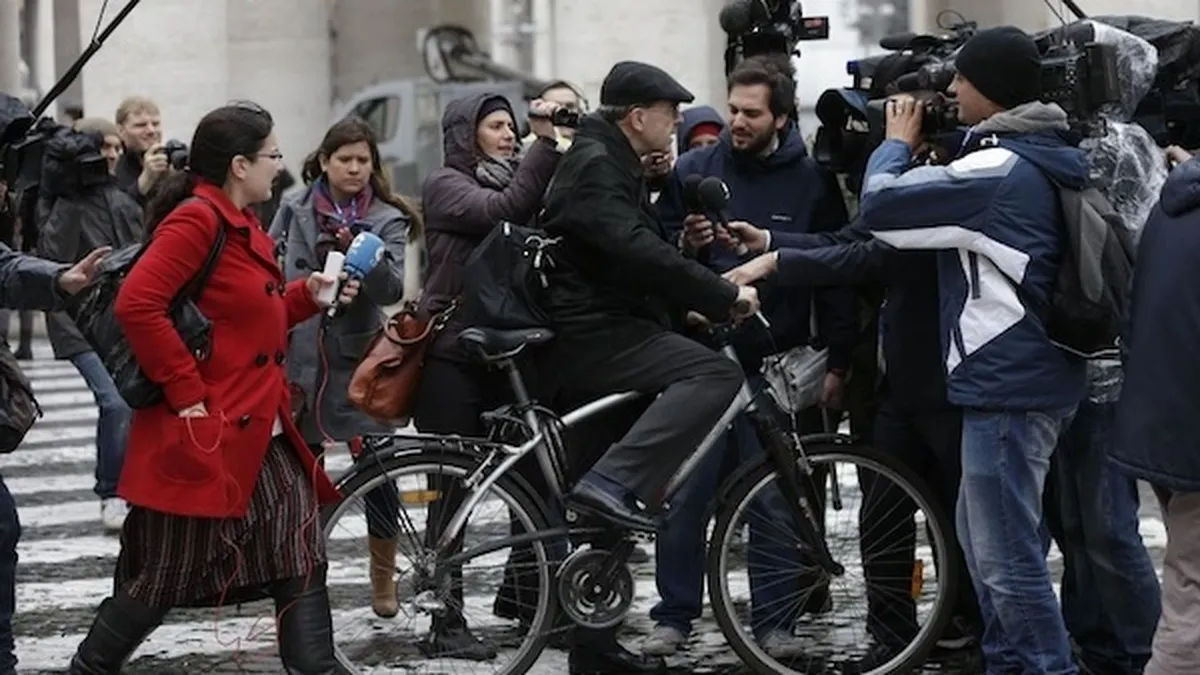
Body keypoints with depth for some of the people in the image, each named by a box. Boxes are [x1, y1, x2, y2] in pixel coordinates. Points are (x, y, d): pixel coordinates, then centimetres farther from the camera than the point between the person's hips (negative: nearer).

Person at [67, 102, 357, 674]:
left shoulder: (241, 225, 15)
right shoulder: (197, 220, -16)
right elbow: (136, 306, -26)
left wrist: (307, 295, 9)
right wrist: (187, 394, -22)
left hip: (261, 434, 10)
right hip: (204, 435, -9)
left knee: (301, 562, 6)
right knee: (166, 577, 2)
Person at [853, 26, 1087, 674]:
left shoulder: (997, 169, -18)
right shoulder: (1047, 158, 11)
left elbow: (880, 207, -15)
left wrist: (899, 143, 2)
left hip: (1008, 382, -10)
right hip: (1033, 373, 10)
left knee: (1007, 555, -6)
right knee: (983, 535, 21)